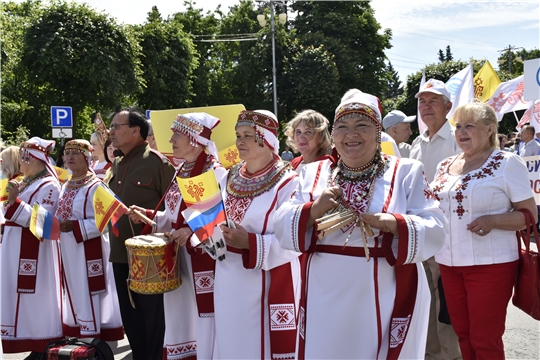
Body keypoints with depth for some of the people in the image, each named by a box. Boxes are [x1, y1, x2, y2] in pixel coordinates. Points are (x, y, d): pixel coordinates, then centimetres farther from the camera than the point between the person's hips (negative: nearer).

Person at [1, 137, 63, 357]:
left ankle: (42, 349, 7)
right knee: (23, 295, 12)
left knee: (35, 296, -3)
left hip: (33, 252, -9)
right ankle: (37, 345, 21)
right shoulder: (26, 182, 14)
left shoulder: (48, 185, -13)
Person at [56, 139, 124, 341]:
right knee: (75, 293, 14)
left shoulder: (95, 186, -13)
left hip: (89, 250, -8)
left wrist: (75, 226, -23)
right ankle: (80, 336, 25)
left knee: (90, 293, -4)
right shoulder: (66, 186, 12)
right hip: (69, 250, 8)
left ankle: (96, 339, 6)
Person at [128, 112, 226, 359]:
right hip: (179, 258, 8)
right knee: (182, 320, 15)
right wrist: (148, 215, 5)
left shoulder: (215, 172, -12)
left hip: (206, 259, -8)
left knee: (205, 320, -1)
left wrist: (193, 231, -25)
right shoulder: (180, 173, 13)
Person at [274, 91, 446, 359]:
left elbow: (434, 231, -7)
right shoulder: (314, 173, 7)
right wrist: (313, 210, -16)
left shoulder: (406, 172, 0)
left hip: (386, 299, -2)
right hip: (326, 299, 2)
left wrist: (392, 224, -24)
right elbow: (282, 227, 2)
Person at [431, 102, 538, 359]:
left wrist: (493, 220, -24)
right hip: (449, 262, 6)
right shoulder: (445, 166, 9)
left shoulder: (507, 163, -7)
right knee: (463, 333, 15)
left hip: (490, 263, -5)